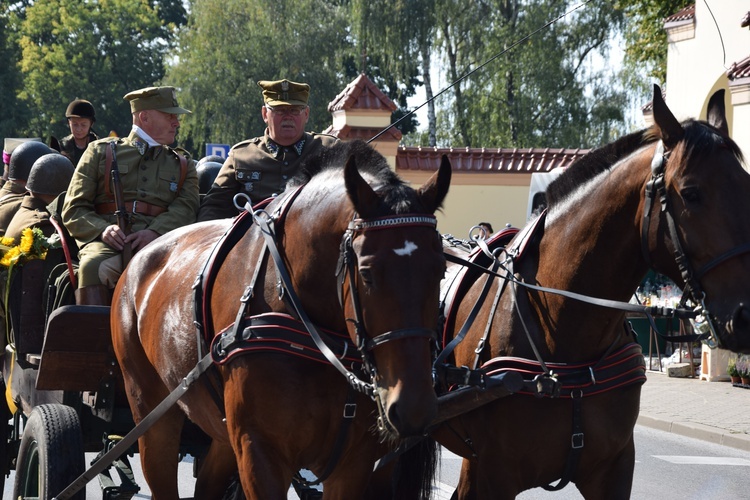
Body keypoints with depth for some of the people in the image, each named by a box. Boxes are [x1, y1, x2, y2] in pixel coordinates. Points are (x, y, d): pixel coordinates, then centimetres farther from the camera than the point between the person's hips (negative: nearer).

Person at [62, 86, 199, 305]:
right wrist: (103, 229, -9)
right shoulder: (100, 151, 21)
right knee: (92, 267, -37)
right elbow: (73, 209, 14)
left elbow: (186, 207, 6)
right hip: (106, 242, -1)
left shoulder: (183, 164, 27)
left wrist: (155, 232, -16)